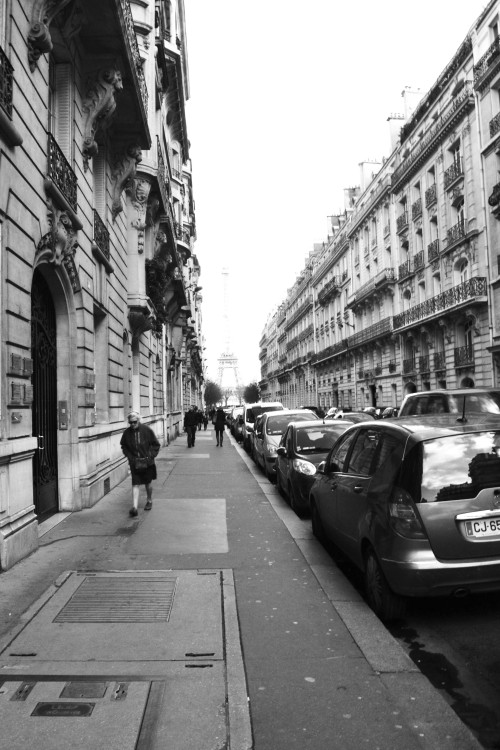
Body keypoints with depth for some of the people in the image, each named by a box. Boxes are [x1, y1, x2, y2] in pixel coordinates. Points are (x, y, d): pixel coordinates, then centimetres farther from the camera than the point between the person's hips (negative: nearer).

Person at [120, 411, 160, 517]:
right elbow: (124, 446, 9)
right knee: (135, 485, -8)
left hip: (147, 462, 0)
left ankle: (149, 501, 36)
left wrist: (150, 456, -10)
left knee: (148, 484, 14)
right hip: (135, 463, 0)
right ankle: (134, 507, -10)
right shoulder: (127, 433, -6)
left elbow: (156, 445, -1)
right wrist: (130, 457, -3)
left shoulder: (147, 430, -10)